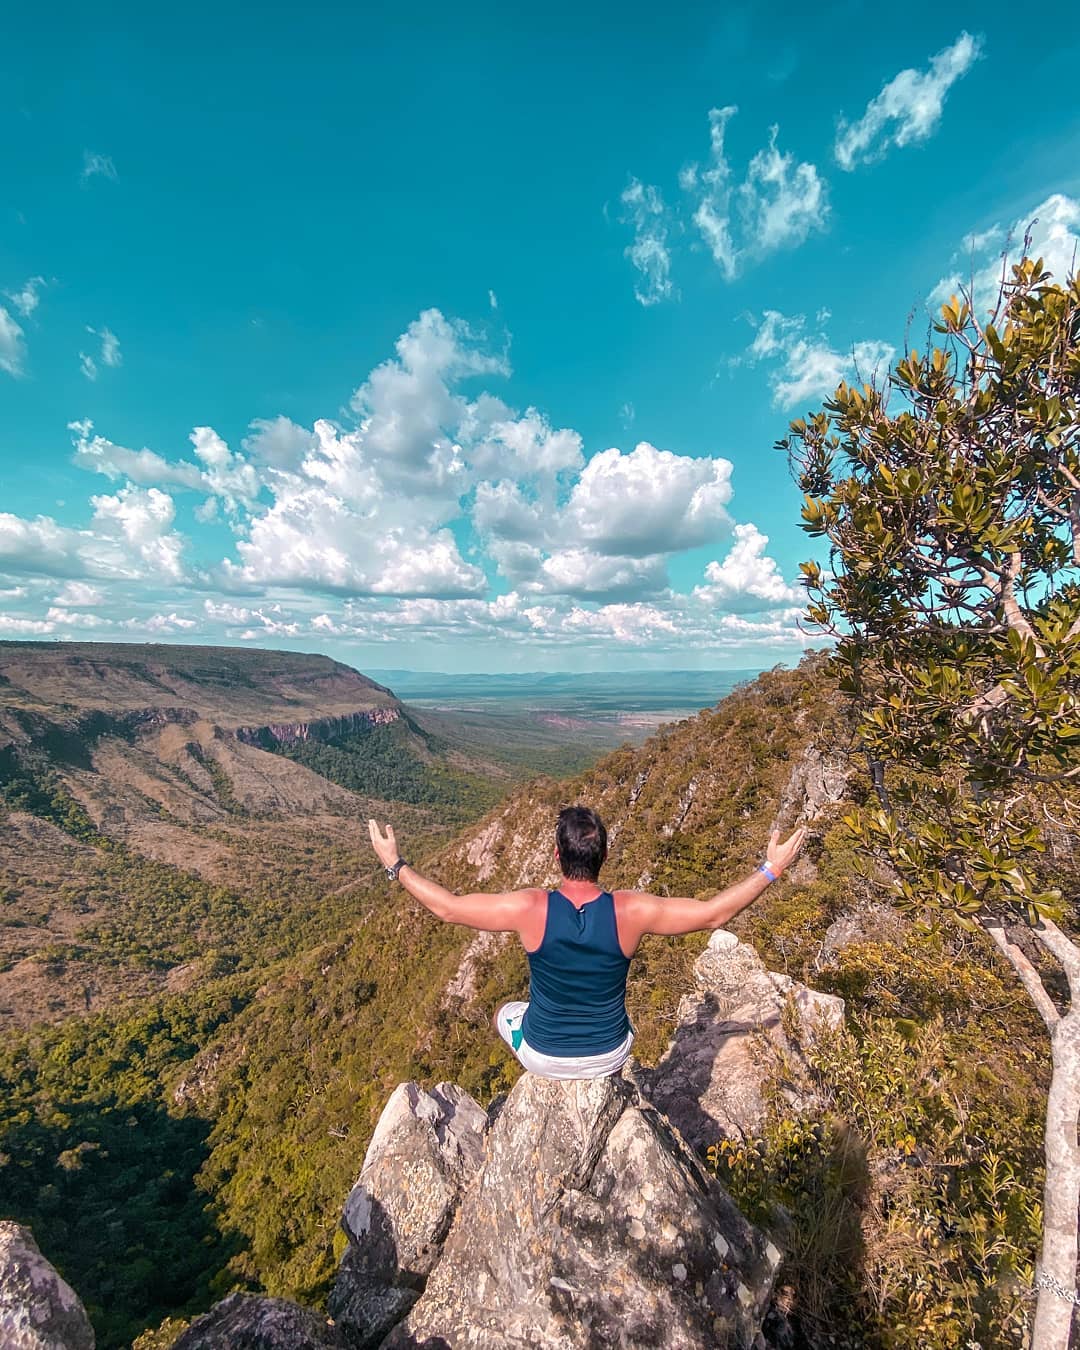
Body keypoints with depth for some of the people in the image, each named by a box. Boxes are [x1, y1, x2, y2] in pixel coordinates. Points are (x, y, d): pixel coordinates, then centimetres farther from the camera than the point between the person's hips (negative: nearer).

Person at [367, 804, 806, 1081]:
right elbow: (714, 913, -17)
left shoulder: (530, 908, -29)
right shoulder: (630, 911, -27)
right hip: (608, 1058, 1)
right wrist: (770, 869, -6)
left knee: (504, 1014, 32)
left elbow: (446, 907, -19)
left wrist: (395, 865, -7)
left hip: (542, 1057, -1)